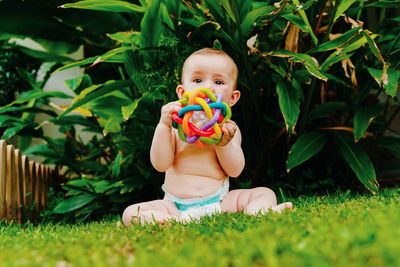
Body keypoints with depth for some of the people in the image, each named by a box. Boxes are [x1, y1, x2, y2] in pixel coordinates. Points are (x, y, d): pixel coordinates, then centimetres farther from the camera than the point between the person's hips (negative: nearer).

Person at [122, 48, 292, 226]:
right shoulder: (176, 126, 2)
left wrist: (223, 143, -21)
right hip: (175, 205, -1)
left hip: (218, 202, 1)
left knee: (265, 194, -11)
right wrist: (164, 125, -16)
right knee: (130, 213, -20)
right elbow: (160, 164, -7)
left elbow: (235, 170, -4)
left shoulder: (228, 128, 4)